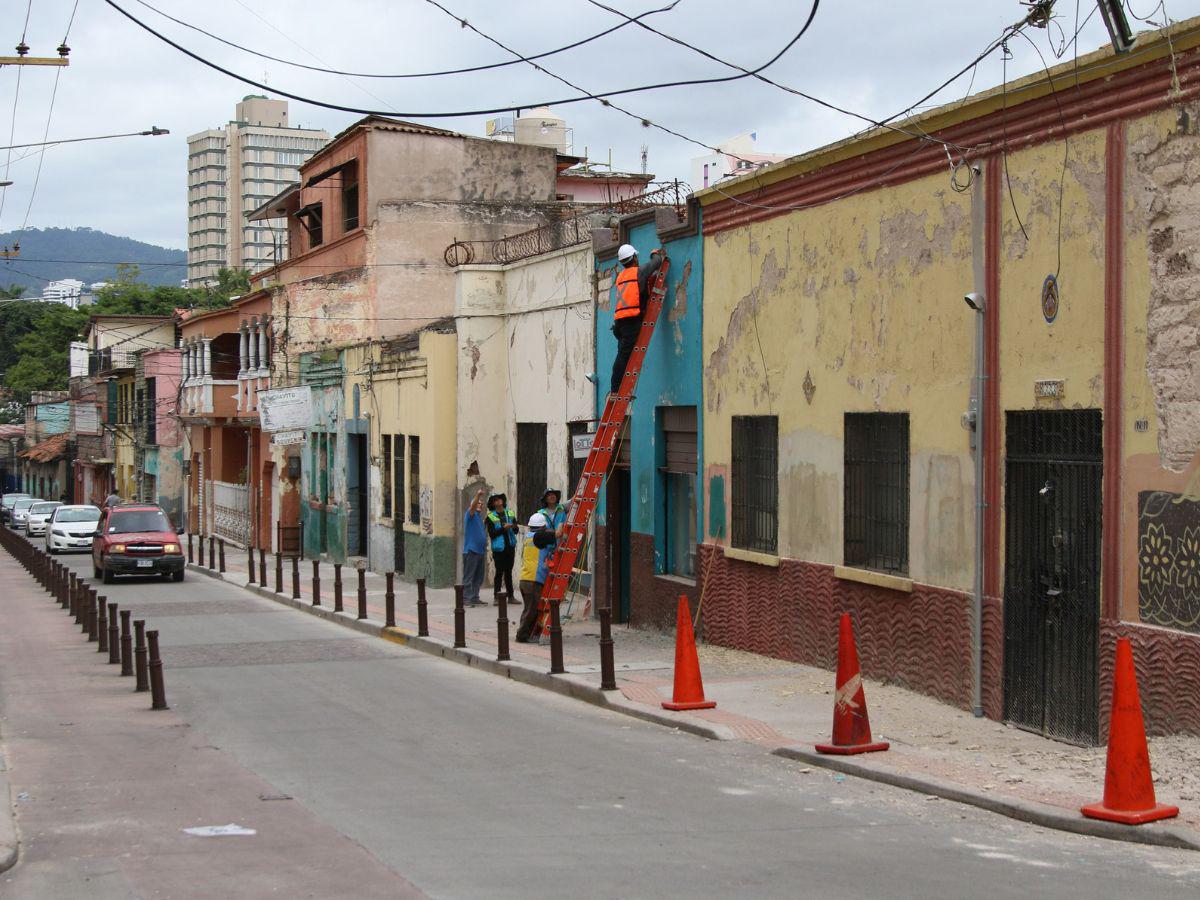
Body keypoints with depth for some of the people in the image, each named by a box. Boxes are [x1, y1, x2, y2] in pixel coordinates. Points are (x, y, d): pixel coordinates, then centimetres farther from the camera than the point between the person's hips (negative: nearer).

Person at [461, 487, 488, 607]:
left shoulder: (480, 517, 21)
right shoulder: (470, 514, -1)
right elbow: (473, 506, -24)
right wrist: (478, 495, -39)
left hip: (480, 551, 8)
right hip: (471, 551, -8)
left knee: (478, 577, 9)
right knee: (468, 576, -7)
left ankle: (474, 597, 15)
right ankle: (466, 598, -8)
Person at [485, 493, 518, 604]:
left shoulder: (510, 514, 11)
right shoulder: (491, 517, -2)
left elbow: (516, 531, 9)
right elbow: (491, 534, -10)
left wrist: (513, 527, -13)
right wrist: (503, 528, -19)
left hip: (510, 546, 4)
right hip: (498, 548, -4)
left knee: (508, 571, 10)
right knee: (499, 572, -6)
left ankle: (511, 596, 14)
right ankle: (496, 596, -2)